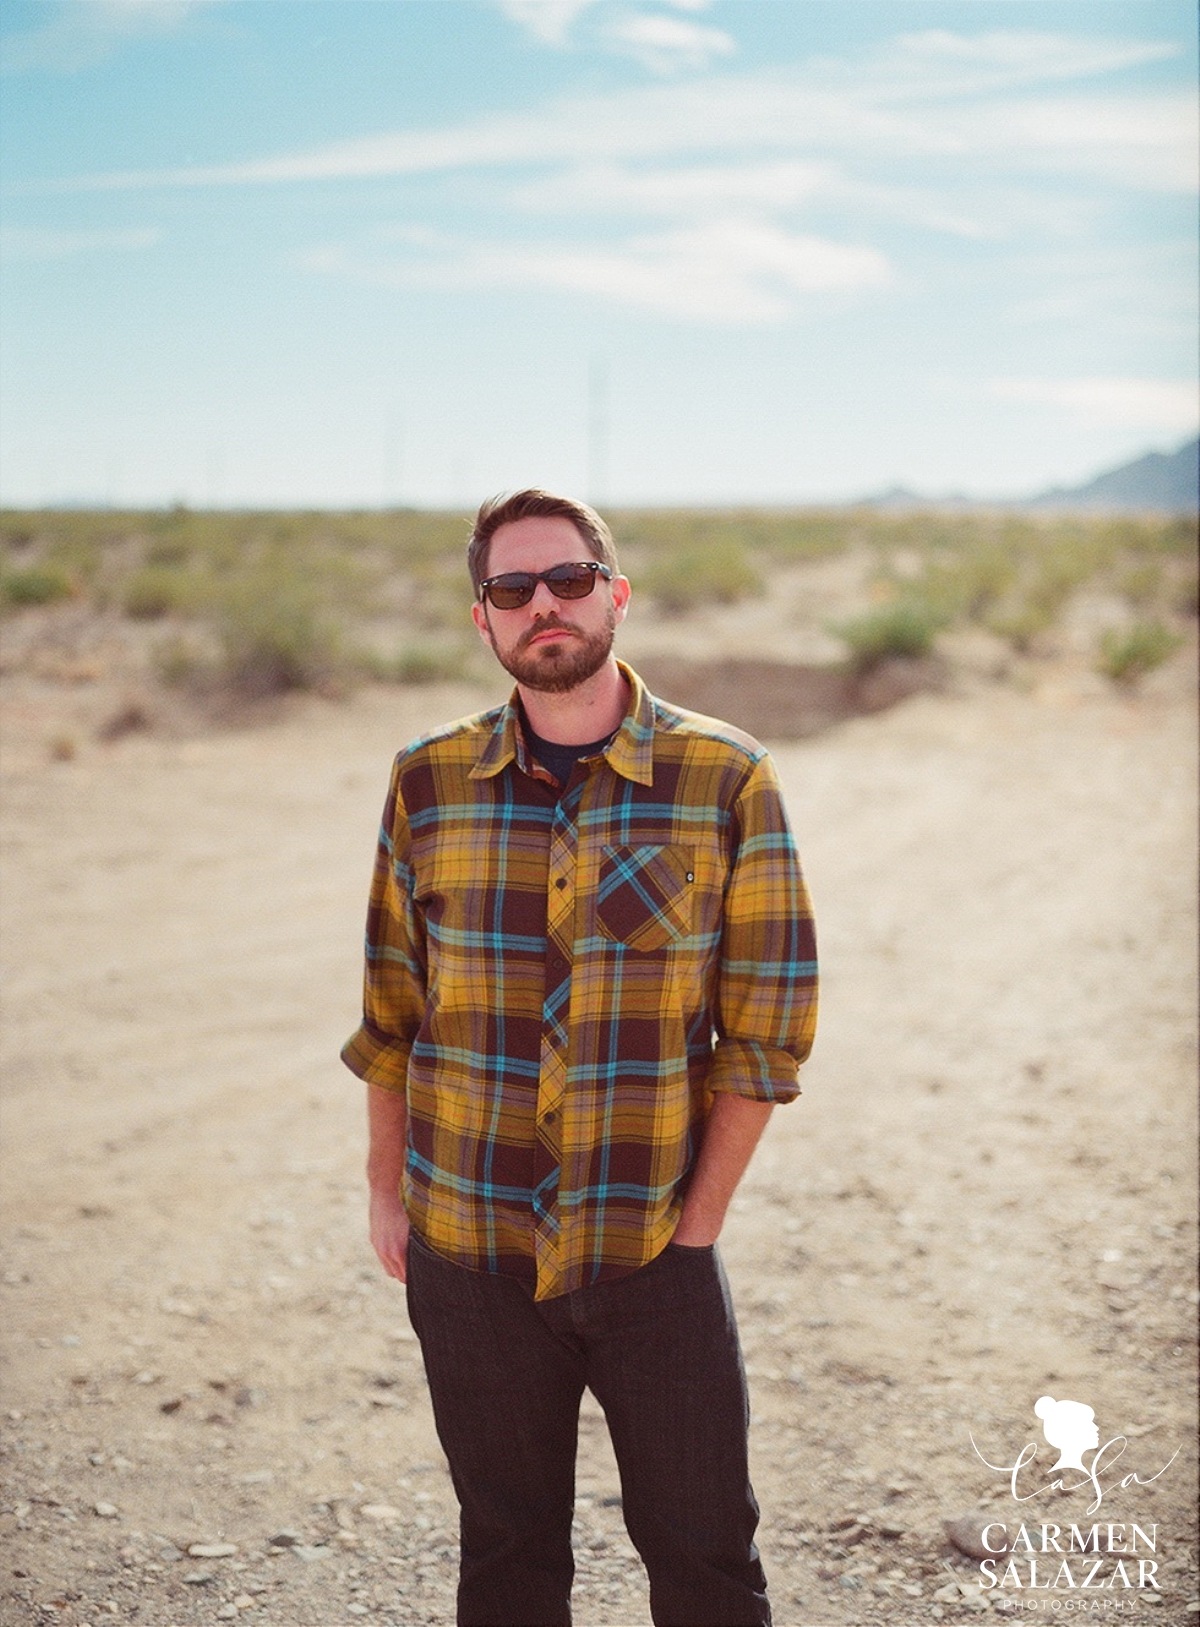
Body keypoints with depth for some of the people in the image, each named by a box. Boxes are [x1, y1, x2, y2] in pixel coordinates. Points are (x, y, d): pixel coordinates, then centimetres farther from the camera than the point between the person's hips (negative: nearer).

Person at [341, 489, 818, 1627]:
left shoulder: (727, 779, -5)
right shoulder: (428, 783, 1)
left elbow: (767, 1021, -3)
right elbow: (391, 1007, 9)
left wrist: (700, 1218, -5)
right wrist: (385, 1190, 7)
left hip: (654, 1259, -1)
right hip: (468, 1253, 2)